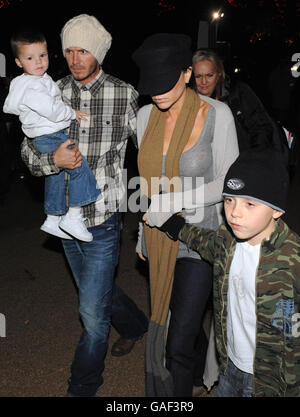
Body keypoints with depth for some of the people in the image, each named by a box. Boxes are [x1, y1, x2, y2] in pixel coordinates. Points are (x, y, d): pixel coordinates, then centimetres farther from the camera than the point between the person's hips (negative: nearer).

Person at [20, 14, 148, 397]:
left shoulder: (124, 95, -8)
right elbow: (28, 150, 3)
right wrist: (53, 160, -18)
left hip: (103, 221, -4)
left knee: (93, 312, 2)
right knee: (97, 291, 24)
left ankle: (83, 386, 28)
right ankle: (135, 327, 54)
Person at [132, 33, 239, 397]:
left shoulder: (216, 114, -13)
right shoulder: (146, 115, 1)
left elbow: (228, 183, -9)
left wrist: (180, 198, -24)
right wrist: (144, 235, 16)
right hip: (160, 240, 5)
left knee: (178, 346, -2)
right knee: (186, 322, 24)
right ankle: (202, 375, 53)